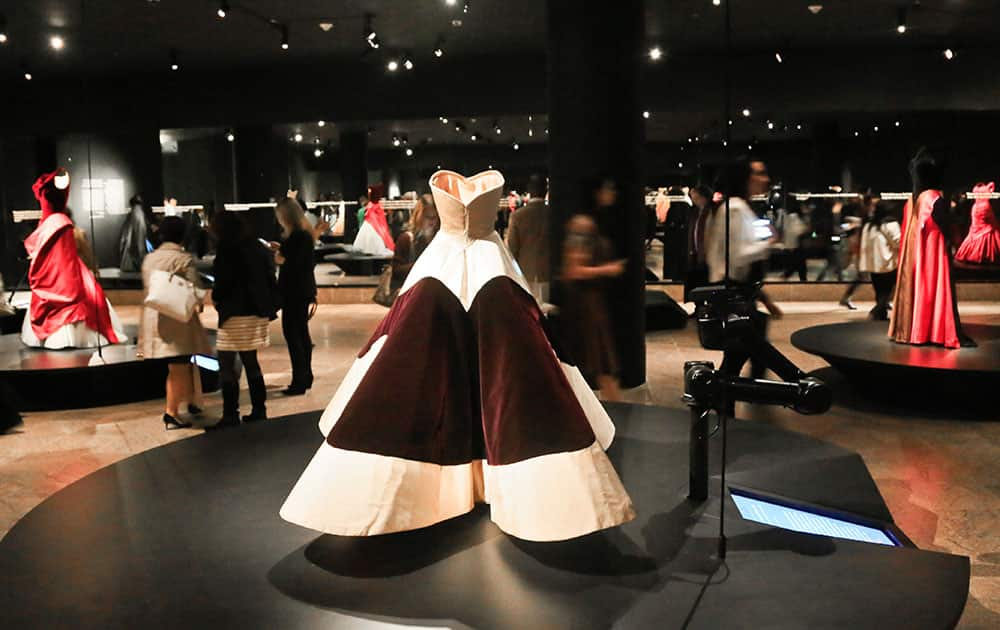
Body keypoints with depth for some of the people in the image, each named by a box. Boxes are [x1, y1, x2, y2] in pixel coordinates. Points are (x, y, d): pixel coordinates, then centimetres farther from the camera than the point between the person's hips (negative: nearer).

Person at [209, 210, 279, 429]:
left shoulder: (227, 250, -12)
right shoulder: (259, 248, 8)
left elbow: (223, 282, -14)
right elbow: (270, 278, 9)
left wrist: (217, 298, 6)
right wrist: (271, 307, 14)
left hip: (236, 314, -8)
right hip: (258, 313, 8)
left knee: (226, 365, -1)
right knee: (251, 362, 16)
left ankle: (231, 414, -2)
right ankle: (259, 409, 19)